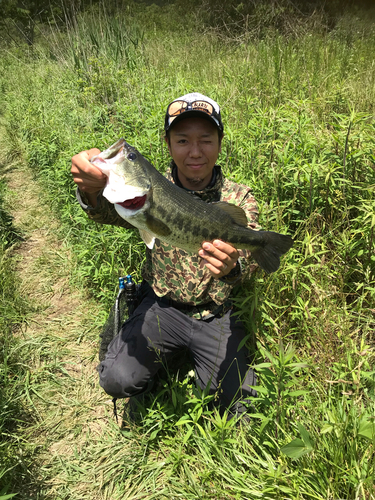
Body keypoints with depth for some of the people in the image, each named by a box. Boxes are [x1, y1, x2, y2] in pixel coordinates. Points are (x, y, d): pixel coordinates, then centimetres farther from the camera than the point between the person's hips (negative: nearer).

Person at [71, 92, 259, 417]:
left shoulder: (239, 197, -6)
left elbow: (249, 257, -21)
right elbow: (110, 211, -26)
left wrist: (233, 265, -47)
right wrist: (91, 187, -51)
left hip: (217, 314, 1)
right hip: (162, 306, 0)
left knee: (236, 400, -4)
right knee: (118, 379, -18)